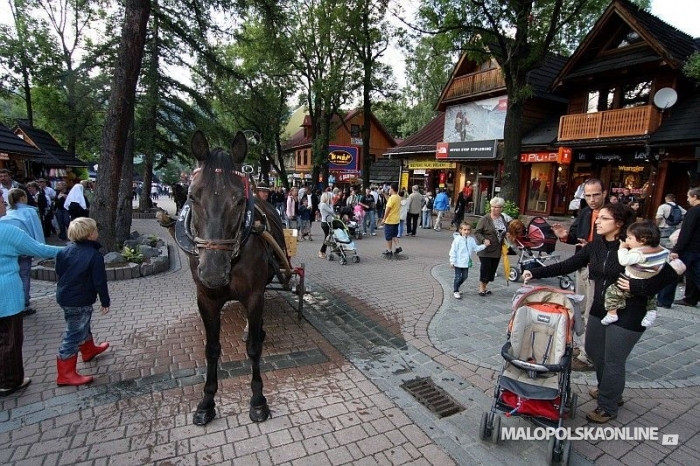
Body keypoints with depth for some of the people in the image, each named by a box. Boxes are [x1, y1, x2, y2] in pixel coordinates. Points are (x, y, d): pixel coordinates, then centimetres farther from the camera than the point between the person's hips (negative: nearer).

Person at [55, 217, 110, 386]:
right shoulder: (94, 255, -22)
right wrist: (105, 302, -7)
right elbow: (100, 282, -18)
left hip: (64, 296, 9)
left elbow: (59, 272, 12)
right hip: (79, 301, -9)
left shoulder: (66, 250, 1)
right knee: (74, 335, 0)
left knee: (82, 326, 28)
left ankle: (89, 349, 49)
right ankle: (65, 374, 9)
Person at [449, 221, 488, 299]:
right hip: (458, 263, -6)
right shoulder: (457, 239, -15)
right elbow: (453, 251, -13)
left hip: (466, 263, 6)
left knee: (464, 276, 16)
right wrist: (452, 262, -13)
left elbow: (476, 248, 7)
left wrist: (484, 245, -6)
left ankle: (455, 287, 37)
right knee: (458, 277, 1)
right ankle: (456, 291, 17)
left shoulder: (471, 239, 1)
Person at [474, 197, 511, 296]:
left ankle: (484, 287, 24)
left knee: (493, 269, 9)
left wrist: (504, 246, 12)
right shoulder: (485, 219, -12)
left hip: (497, 250, 6)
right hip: (485, 249, -6)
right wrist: (483, 240, -26)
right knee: (485, 268, -3)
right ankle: (481, 288, 13)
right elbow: (477, 232, -10)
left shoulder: (504, 219, 6)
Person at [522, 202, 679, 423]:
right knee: (593, 350, 20)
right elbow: (566, 266, -1)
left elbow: (670, 273, -15)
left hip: (627, 314, -6)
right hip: (599, 309, 7)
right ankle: (608, 390, 46)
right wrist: (535, 272, -8)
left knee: (613, 361, 6)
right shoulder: (594, 246, -1)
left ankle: (608, 407, 27)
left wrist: (639, 287, -24)